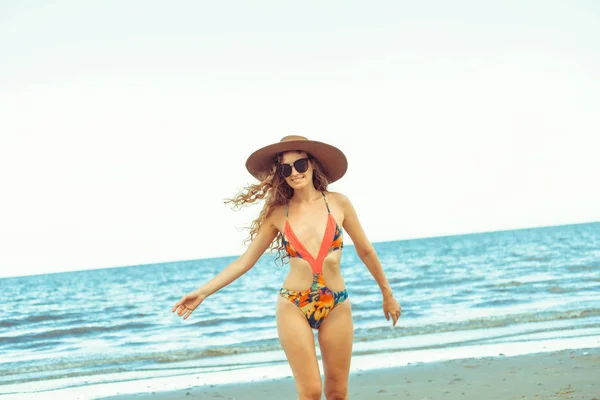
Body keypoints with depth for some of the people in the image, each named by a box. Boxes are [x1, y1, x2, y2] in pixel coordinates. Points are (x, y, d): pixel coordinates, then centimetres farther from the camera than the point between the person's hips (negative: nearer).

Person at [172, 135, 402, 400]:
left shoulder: (338, 203, -1)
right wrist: (203, 292, -5)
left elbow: (365, 251, 9)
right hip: (293, 307, -1)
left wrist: (387, 294, 18)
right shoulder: (277, 213, -1)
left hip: (336, 306, 1)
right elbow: (246, 260, 1)